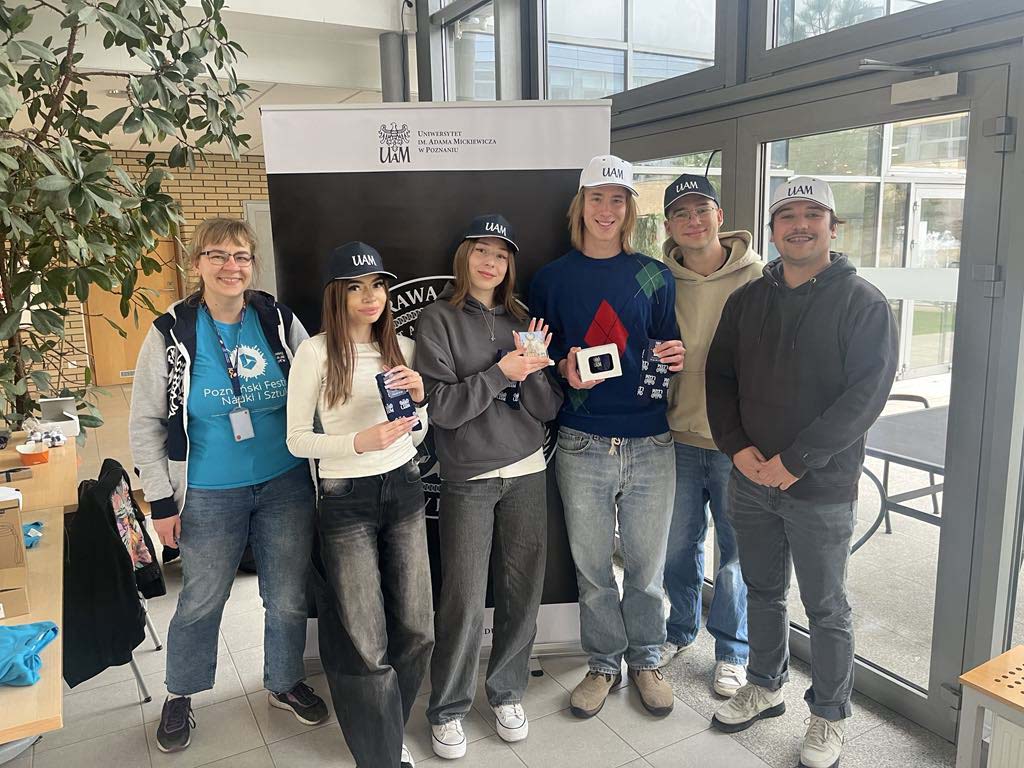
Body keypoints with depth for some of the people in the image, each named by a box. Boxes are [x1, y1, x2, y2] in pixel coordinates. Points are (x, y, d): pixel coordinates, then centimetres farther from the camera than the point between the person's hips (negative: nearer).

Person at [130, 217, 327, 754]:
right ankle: (180, 696, 41)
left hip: (287, 486, 2)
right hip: (209, 497, -1)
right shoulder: (171, 333, -8)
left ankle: (285, 683, 39)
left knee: (288, 597, 14)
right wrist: (162, 501, -4)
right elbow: (145, 424, -2)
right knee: (201, 601, 15)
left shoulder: (280, 321, -3)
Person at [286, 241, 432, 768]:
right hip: (346, 500, -4)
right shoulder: (315, 352, -9)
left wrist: (419, 399, -9)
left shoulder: (402, 347, 5)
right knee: (367, 645, 2)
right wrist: (360, 442, -22)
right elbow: (297, 439, -7)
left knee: (415, 631, 11)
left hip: (403, 490, 5)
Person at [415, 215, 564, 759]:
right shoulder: (439, 319, -3)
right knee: (464, 604, 1)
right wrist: (500, 372, -18)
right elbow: (441, 407, -12)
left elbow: (548, 408, 5)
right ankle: (447, 710, 22)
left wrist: (533, 370, -13)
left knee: (522, 594, 10)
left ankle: (507, 693, 32)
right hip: (469, 480, -4)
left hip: (527, 474, 4)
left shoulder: (521, 320, 8)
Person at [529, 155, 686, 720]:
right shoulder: (552, 279, 4)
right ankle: (603, 663, 31)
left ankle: (645, 659, 34)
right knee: (591, 567, 11)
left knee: (647, 565, 11)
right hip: (582, 445, 0)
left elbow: (668, 355, 11)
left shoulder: (654, 277, 5)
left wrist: (675, 358, -12)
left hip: (649, 443, 0)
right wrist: (564, 370, -12)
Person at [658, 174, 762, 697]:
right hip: (679, 438, 3)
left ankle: (732, 650, 31)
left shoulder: (756, 277, -7)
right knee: (679, 545, 17)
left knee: (737, 552, 10)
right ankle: (680, 629, 41)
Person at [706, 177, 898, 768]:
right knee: (763, 591, 19)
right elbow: (720, 375, 8)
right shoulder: (748, 299, 7)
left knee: (826, 607, 10)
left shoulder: (863, 302, -7)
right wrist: (737, 447, -7)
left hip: (822, 487, -4)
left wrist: (795, 461, -18)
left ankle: (830, 718, 29)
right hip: (750, 478, 4)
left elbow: (867, 393, -15)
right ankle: (766, 687, 39)